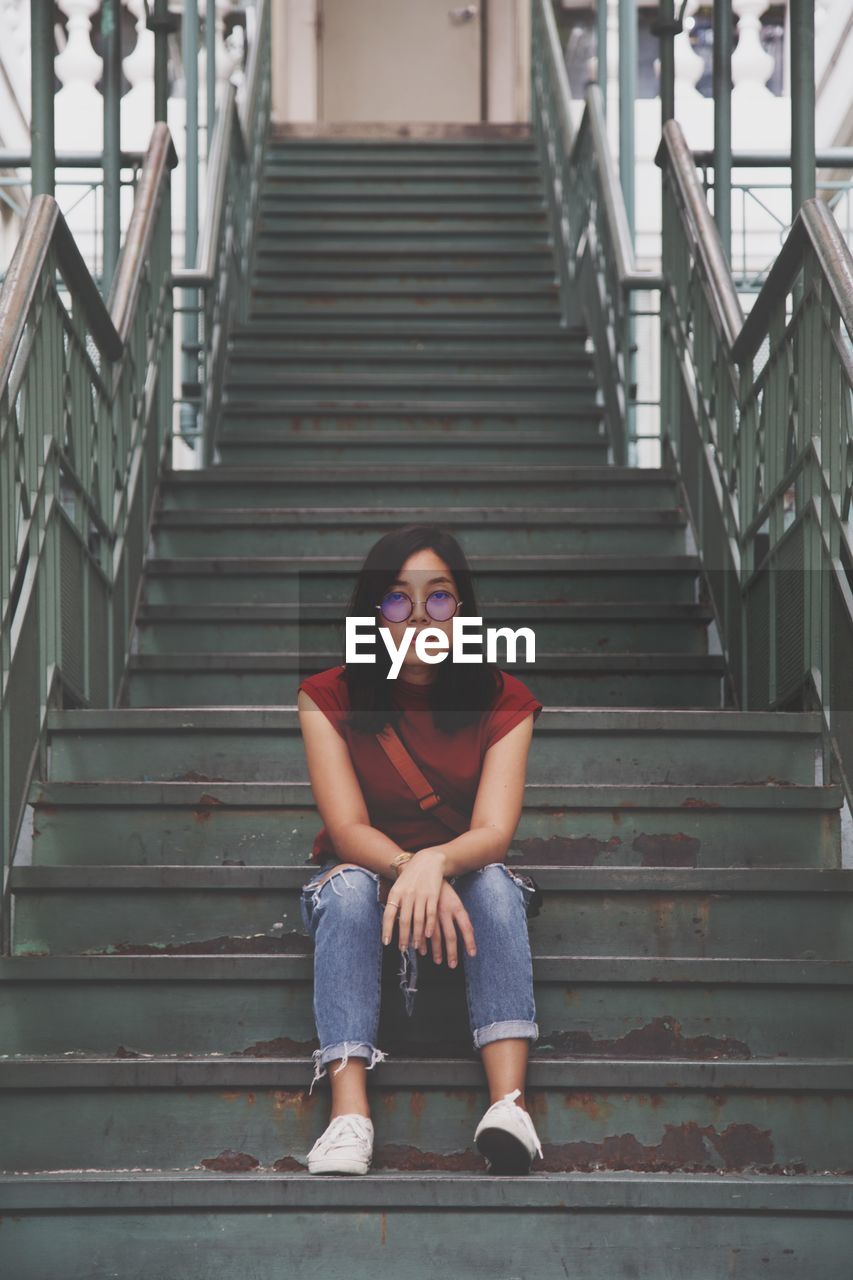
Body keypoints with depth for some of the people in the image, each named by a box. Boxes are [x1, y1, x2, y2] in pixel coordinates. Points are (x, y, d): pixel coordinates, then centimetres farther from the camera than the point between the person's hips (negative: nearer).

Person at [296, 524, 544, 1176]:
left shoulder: (503, 701, -8)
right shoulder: (329, 699, -9)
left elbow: (494, 832, -21)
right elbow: (347, 827, -19)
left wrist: (437, 864, -45)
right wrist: (408, 871, -41)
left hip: (466, 875, 0)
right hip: (364, 876, 0)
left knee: (496, 883, -32)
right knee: (348, 887, -34)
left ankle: (510, 1103, -49)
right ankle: (349, 1115, -50)